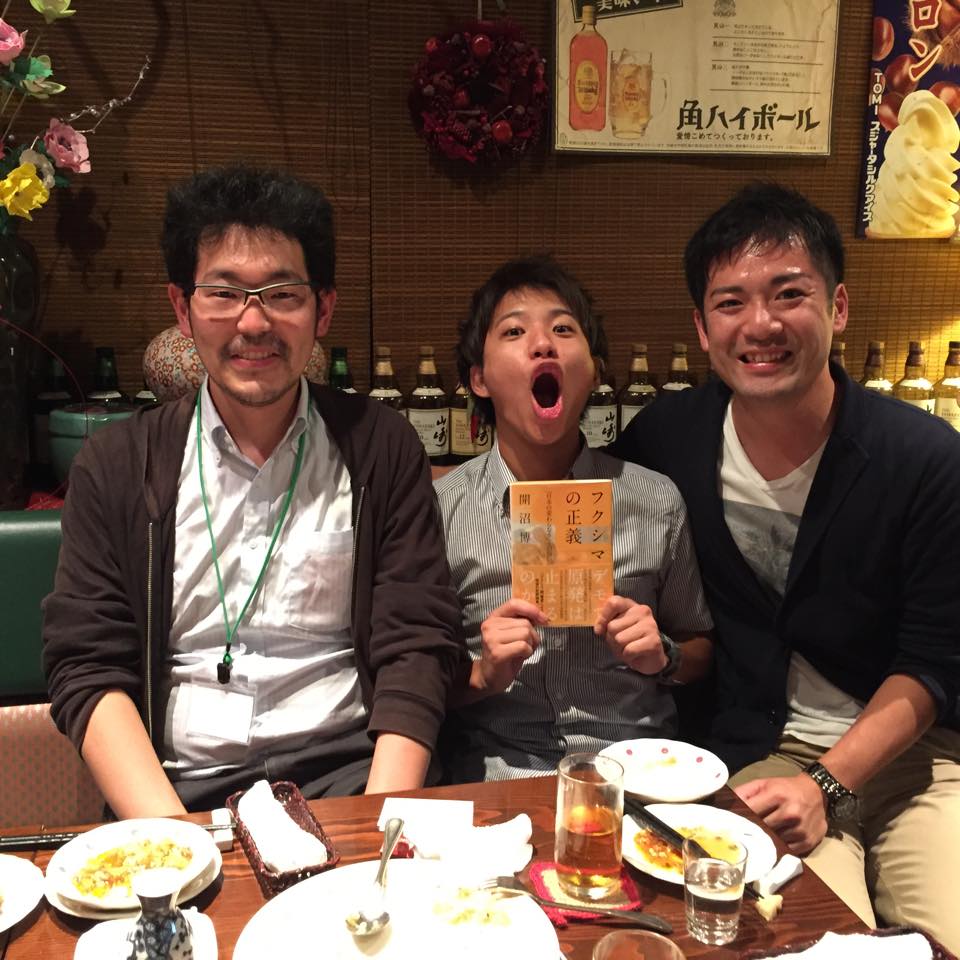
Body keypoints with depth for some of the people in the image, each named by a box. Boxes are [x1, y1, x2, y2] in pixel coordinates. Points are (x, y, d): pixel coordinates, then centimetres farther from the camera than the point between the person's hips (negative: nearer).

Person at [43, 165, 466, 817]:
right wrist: (170, 837, -15)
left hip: (343, 774, -1)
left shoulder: (380, 446, 4)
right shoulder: (115, 465, 6)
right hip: (178, 791, 2)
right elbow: (87, 668, 1)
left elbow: (416, 647, -1)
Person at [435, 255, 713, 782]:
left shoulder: (657, 500, 6)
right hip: (497, 766, -2)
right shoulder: (439, 507, 0)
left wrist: (661, 656, -2)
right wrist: (481, 675, -11)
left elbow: (699, 647, 18)